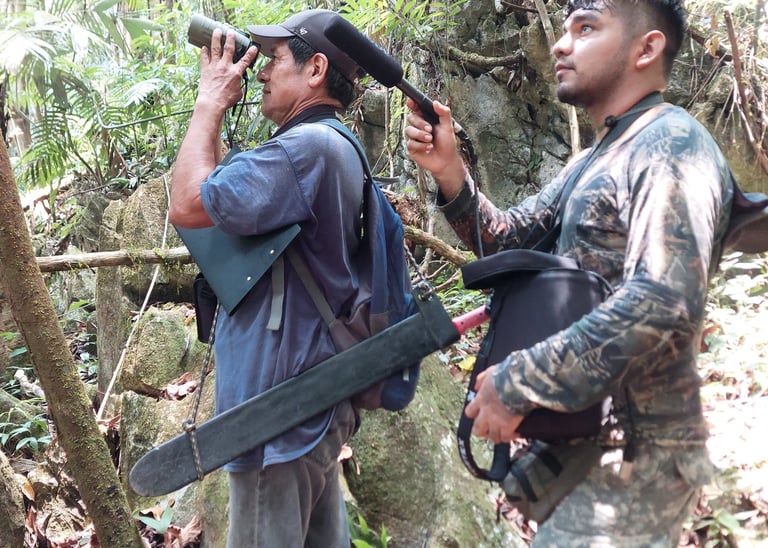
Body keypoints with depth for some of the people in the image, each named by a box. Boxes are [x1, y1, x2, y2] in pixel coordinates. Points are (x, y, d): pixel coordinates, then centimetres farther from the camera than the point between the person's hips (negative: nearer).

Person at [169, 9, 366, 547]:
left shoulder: (308, 145, -19)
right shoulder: (334, 147, 16)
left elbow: (188, 205, -19)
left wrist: (210, 103, -9)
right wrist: (215, 109, 13)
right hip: (313, 397, 11)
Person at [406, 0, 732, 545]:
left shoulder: (673, 144, -15)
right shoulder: (593, 161, 16)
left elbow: (663, 302, -28)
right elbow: (507, 238, 15)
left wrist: (517, 382, -25)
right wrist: (449, 170, -3)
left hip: (631, 455, -9)